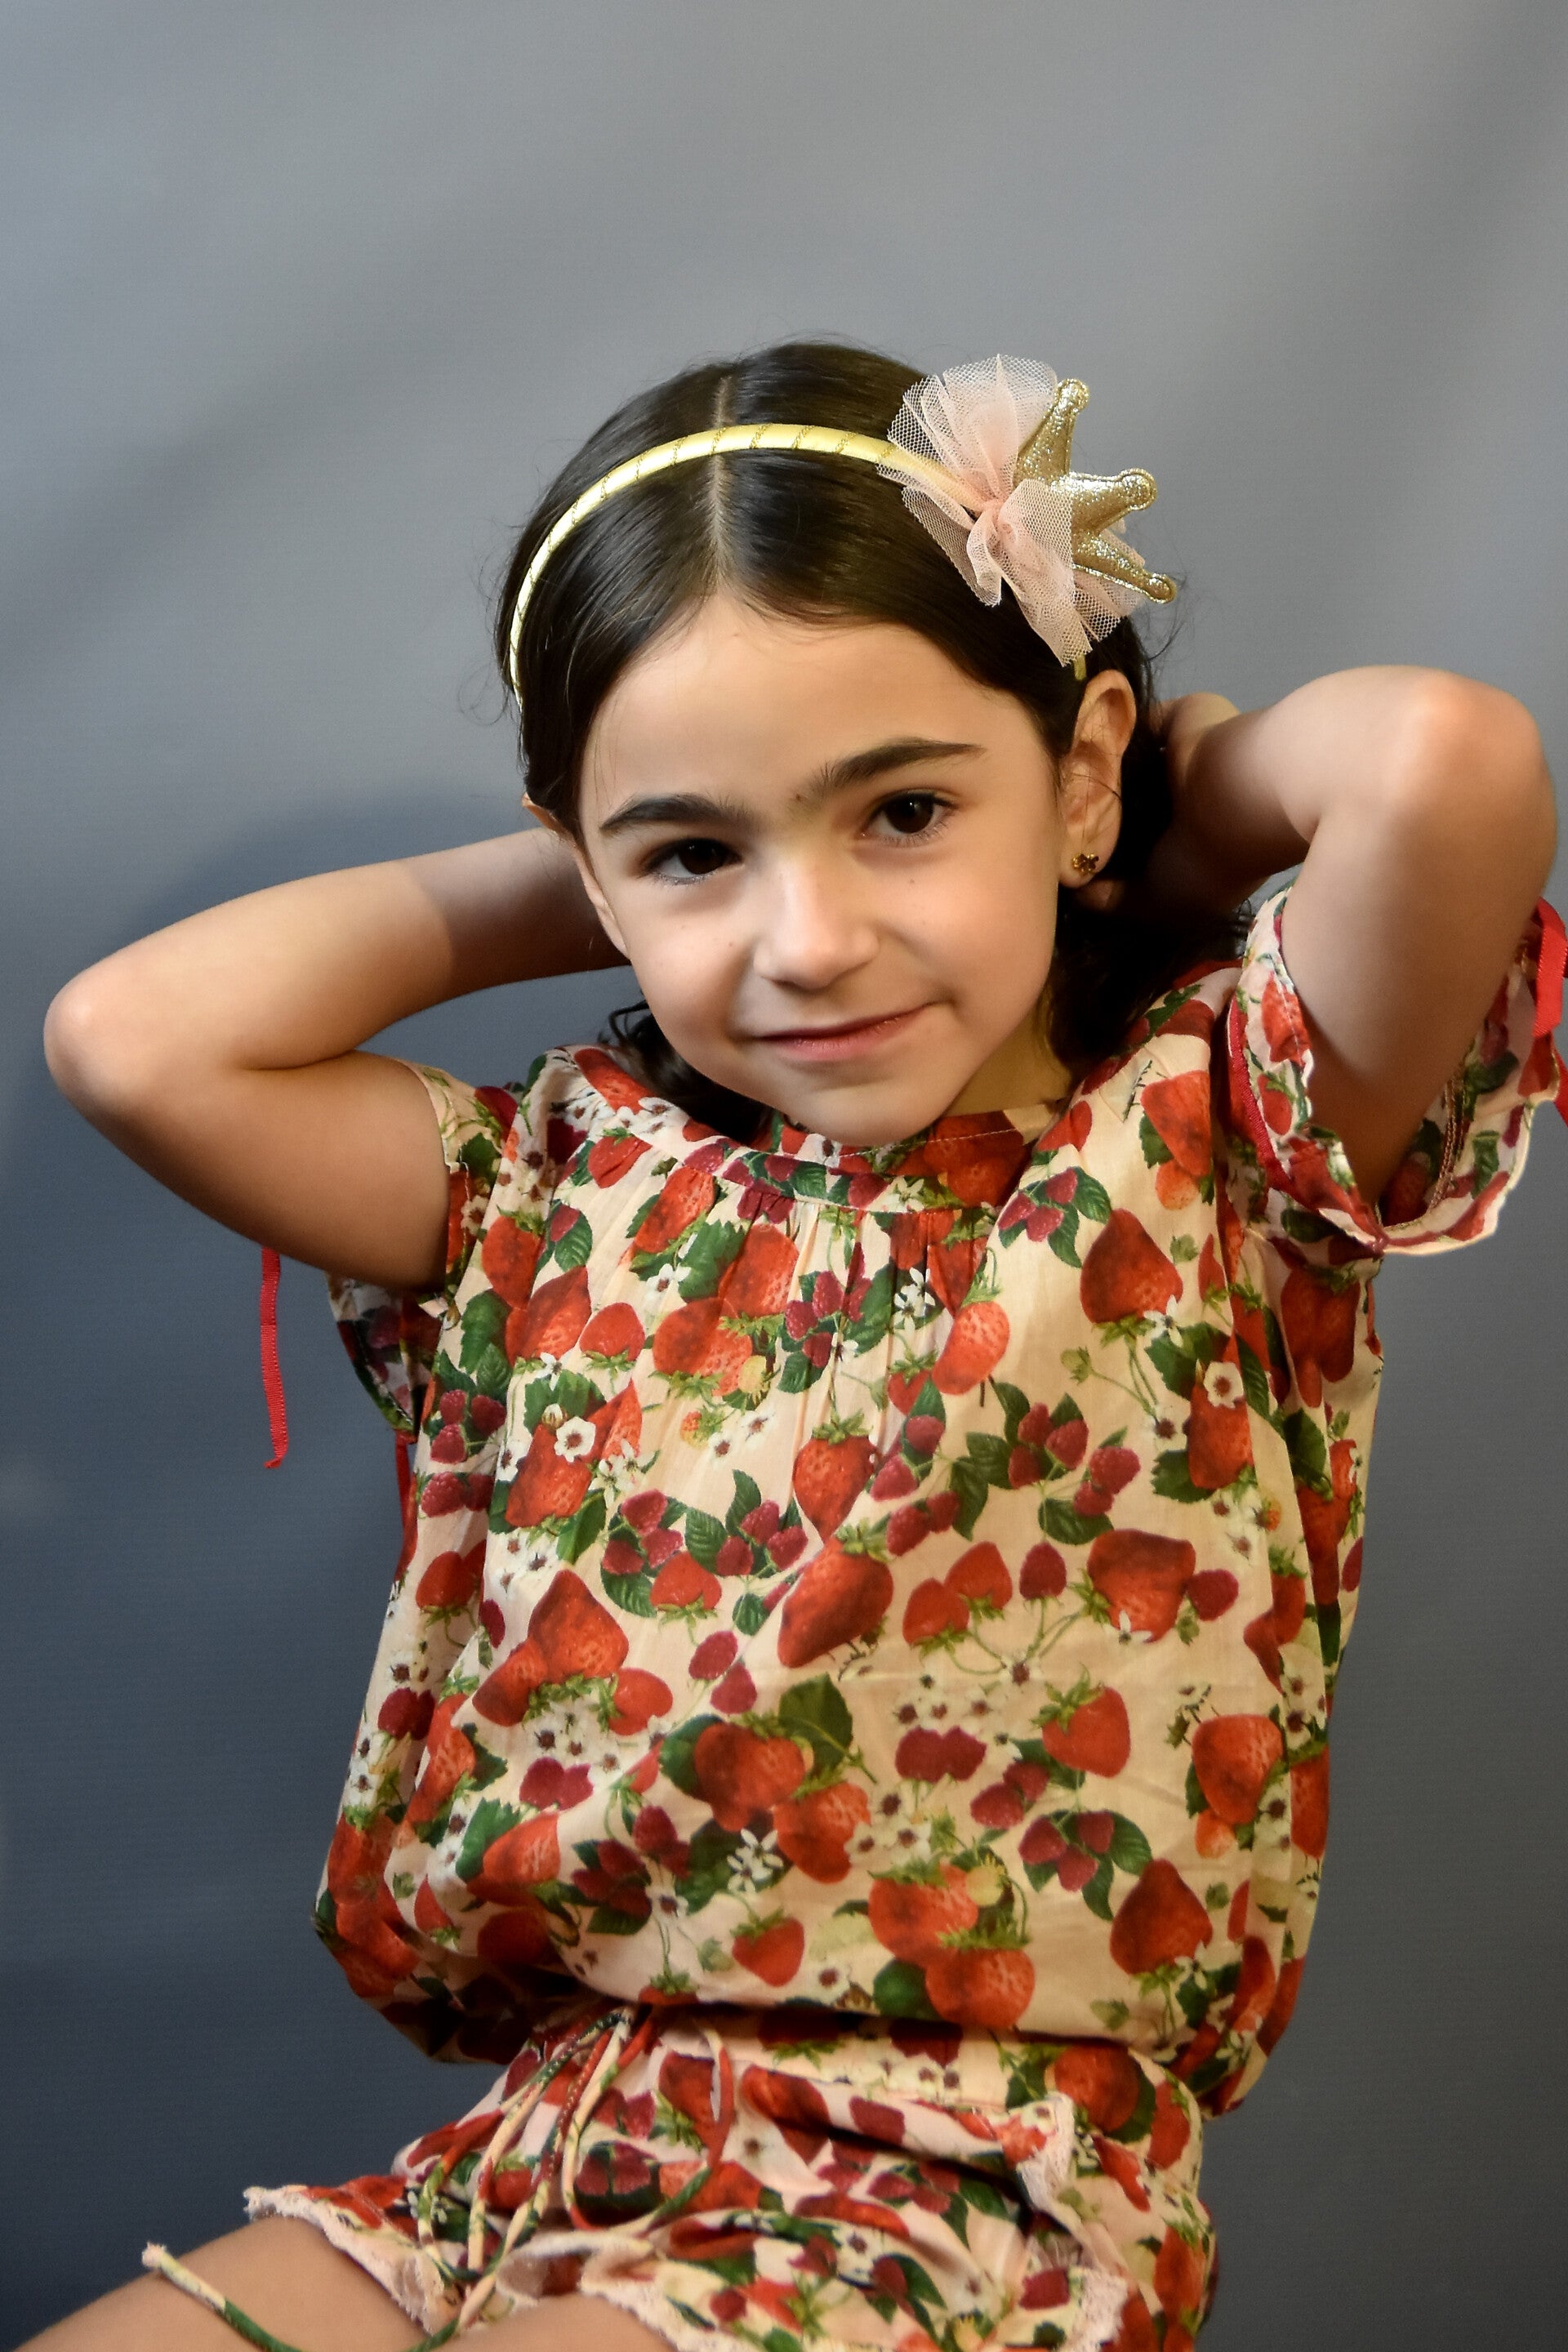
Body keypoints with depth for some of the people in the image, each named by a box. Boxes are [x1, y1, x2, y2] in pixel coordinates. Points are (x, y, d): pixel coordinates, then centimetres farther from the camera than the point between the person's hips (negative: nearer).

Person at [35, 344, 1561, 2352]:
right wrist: (570, 886, 7)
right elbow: (132, 1040, 2)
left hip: (964, 2188, -4)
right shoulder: (574, 1198, 9)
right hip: (532, 2152, 5)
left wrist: (1200, 773, 0)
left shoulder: (1202, 1143, -4)